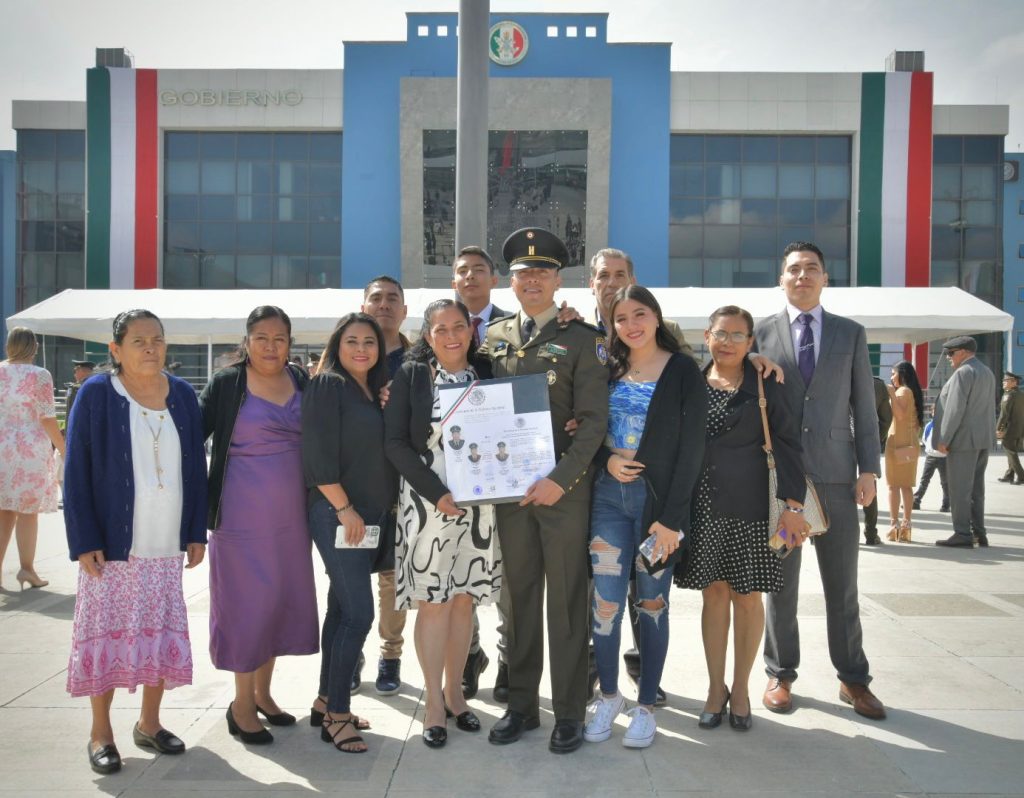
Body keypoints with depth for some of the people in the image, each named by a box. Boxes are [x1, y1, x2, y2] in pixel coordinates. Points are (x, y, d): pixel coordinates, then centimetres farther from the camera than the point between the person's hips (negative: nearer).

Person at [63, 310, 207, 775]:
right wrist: (84, 540, -13)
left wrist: (196, 531, 4)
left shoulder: (183, 395, 5)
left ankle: (149, 723, 27)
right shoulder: (96, 394, -6)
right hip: (112, 541, -3)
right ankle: (101, 734, 19)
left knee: (162, 631, 10)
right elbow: (77, 471, -7)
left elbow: (195, 466, 8)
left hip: (166, 543, 4)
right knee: (107, 631, 4)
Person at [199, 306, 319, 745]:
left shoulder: (302, 380, 6)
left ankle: (262, 692, 28)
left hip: (291, 515, 5)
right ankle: (242, 704, 16)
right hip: (244, 515, -4)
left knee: (282, 601, 12)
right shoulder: (226, 384, -5)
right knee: (249, 602, 0)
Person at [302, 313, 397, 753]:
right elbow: (318, 456, -17)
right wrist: (345, 509, -17)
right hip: (339, 514, -8)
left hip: (373, 515, 8)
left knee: (343, 608, 13)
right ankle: (337, 715, 1)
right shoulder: (326, 386, -9)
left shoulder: (376, 390, 15)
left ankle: (326, 702, 24)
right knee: (359, 612, -9)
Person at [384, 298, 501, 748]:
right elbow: (395, 442, -6)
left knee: (463, 599, 9)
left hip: (477, 504, 3)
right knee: (433, 602, 0)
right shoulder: (410, 376, -1)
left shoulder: (487, 375, 7)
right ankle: (434, 700, 12)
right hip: (427, 503, -3)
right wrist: (437, 493, -15)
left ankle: (454, 691, 24)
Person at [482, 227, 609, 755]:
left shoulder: (583, 339, -2)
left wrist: (560, 479, -19)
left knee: (566, 599, 4)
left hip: (564, 488, -4)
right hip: (507, 487, 4)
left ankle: (569, 711, 16)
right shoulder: (493, 337, 11)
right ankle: (521, 704, 23)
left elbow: (593, 420, -9)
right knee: (520, 596, 11)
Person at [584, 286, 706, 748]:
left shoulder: (683, 371, -3)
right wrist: (606, 460, -9)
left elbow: (691, 447, -7)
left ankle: (646, 706, 19)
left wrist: (672, 517, -12)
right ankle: (608, 697, 21)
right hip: (608, 495, 3)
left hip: (658, 498, -3)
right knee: (605, 601, 2)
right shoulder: (608, 368, 7)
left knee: (652, 602, 6)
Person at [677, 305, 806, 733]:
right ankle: (716, 689, 20)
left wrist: (793, 505, -8)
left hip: (748, 506, -2)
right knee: (714, 593, 7)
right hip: (702, 506, 2)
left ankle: (740, 689, 21)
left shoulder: (765, 384, 0)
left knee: (747, 596, 5)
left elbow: (787, 443, -2)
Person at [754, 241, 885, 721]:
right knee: (781, 581, 7)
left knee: (842, 584, 8)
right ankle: (780, 674, 20)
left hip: (836, 473, 1)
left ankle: (853, 679, 20)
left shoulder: (851, 334, 9)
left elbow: (864, 406, 7)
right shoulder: (760, 333, 4)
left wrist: (869, 469, 0)